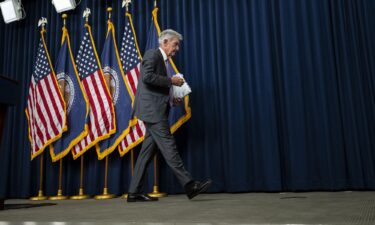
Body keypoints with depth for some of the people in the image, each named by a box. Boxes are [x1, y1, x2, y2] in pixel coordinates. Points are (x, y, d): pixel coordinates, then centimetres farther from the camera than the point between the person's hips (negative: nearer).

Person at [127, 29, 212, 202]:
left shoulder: (162, 60, 25)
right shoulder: (152, 54, -2)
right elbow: (147, 77, -19)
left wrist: (172, 100, 12)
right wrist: (171, 81, -13)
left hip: (156, 110, 10)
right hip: (152, 109, -10)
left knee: (148, 150, 6)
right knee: (168, 146, -11)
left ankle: (135, 192, 10)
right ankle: (189, 185, -10)